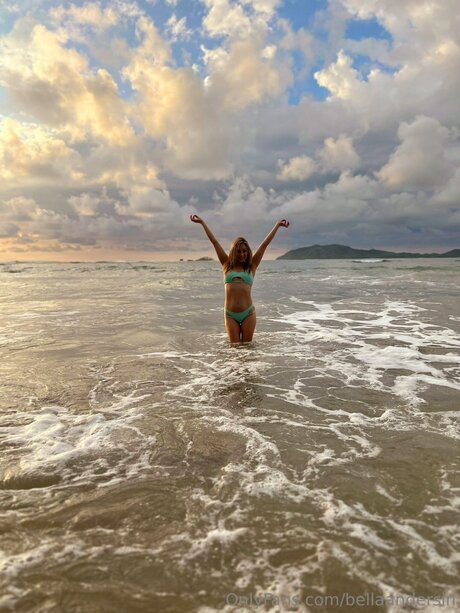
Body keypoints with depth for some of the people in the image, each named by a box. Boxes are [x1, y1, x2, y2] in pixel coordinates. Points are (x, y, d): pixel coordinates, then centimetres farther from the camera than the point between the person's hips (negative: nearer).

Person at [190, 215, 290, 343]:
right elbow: (214, 242, 10)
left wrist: (277, 225, 12)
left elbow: (265, 244, 8)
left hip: (248, 313, 0)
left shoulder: (251, 266, 7)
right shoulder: (227, 265, 8)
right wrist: (202, 222, 15)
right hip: (230, 314, 1)